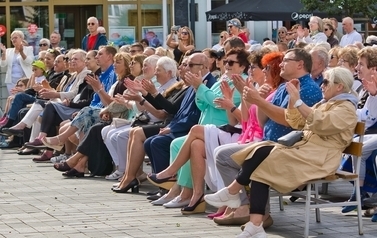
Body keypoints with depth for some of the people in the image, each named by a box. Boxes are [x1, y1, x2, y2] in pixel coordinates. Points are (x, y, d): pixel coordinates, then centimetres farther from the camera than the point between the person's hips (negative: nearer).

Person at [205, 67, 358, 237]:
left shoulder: (346, 109, -5)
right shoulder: (325, 103, 25)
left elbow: (320, 123, -23)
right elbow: (295, 122, 22)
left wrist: (297, 101, -22)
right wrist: (292, 98, 10)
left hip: (320, 157, -9)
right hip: (305, 149, 9)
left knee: (265, 158, -21)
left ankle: (232, 192, -1)